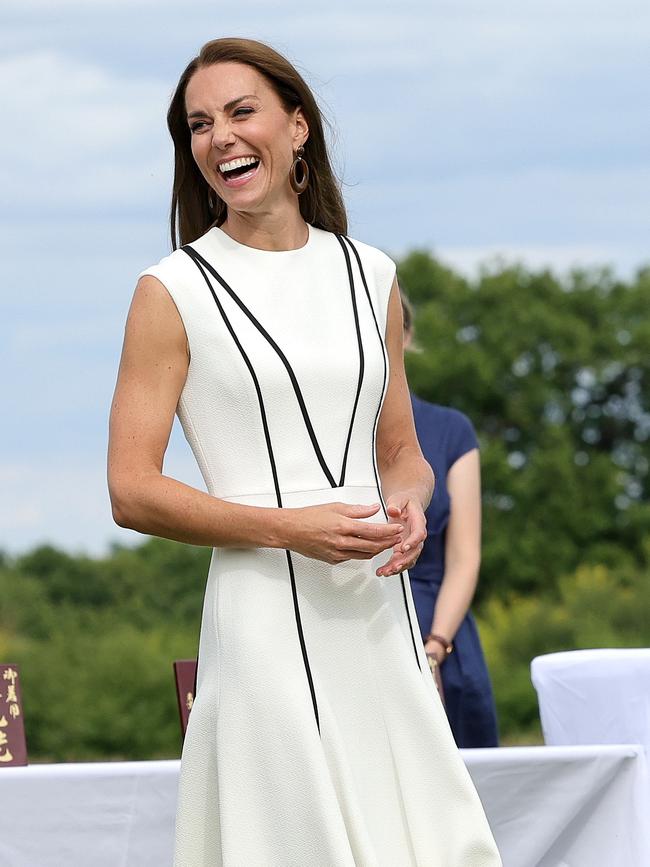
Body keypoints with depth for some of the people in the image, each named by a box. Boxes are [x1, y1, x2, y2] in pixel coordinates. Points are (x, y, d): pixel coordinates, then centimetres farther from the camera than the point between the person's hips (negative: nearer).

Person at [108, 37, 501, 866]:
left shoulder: (369, 276, 13)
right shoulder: (174, 291, -2)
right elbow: (132, 492, -6)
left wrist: (410, 503, -3)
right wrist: (289, 528, -15)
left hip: (381, 612, 5)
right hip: (268, 616, -5)